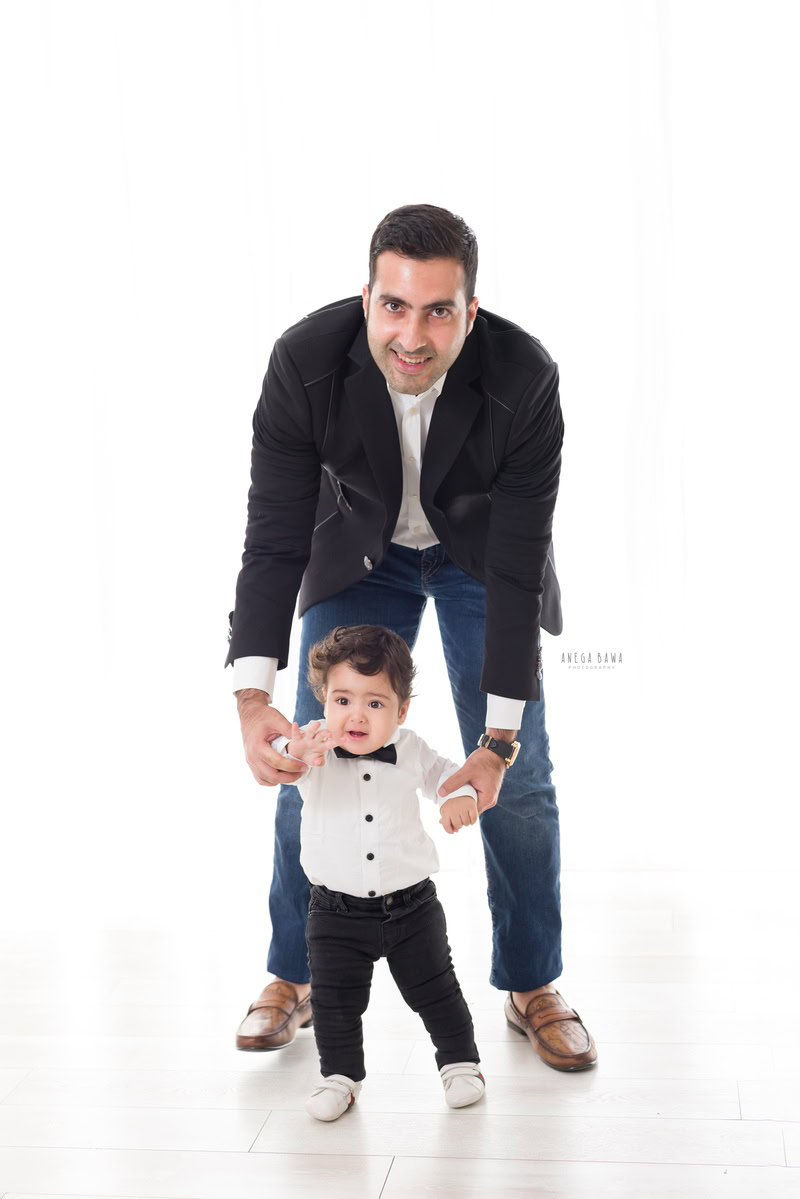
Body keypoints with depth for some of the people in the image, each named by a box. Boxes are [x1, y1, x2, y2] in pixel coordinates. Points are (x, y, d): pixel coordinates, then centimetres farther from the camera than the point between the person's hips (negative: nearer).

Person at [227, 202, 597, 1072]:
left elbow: (517, 570, -29)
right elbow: (275, 536, -25)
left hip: (483, 555, -1)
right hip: (361, 550, 1)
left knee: (520, 776, -2)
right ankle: (295, 976, 19)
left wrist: (498, 738, -31)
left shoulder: (525, 380, -33)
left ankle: (532, 987, 17)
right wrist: (252, 696, -37)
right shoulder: (305, 362, -31)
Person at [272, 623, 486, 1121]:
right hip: (337, 913, -1)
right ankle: (340, 1074, 28)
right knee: (334, 1002, 7)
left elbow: (442, 771, 16)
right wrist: (295, 751, -54)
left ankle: (460, 1061, 33)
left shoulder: (410, 750, -4)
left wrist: (459, 795, -6)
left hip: (411, 907, 1)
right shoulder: (315, 752, -12)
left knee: (434, 991, 13)